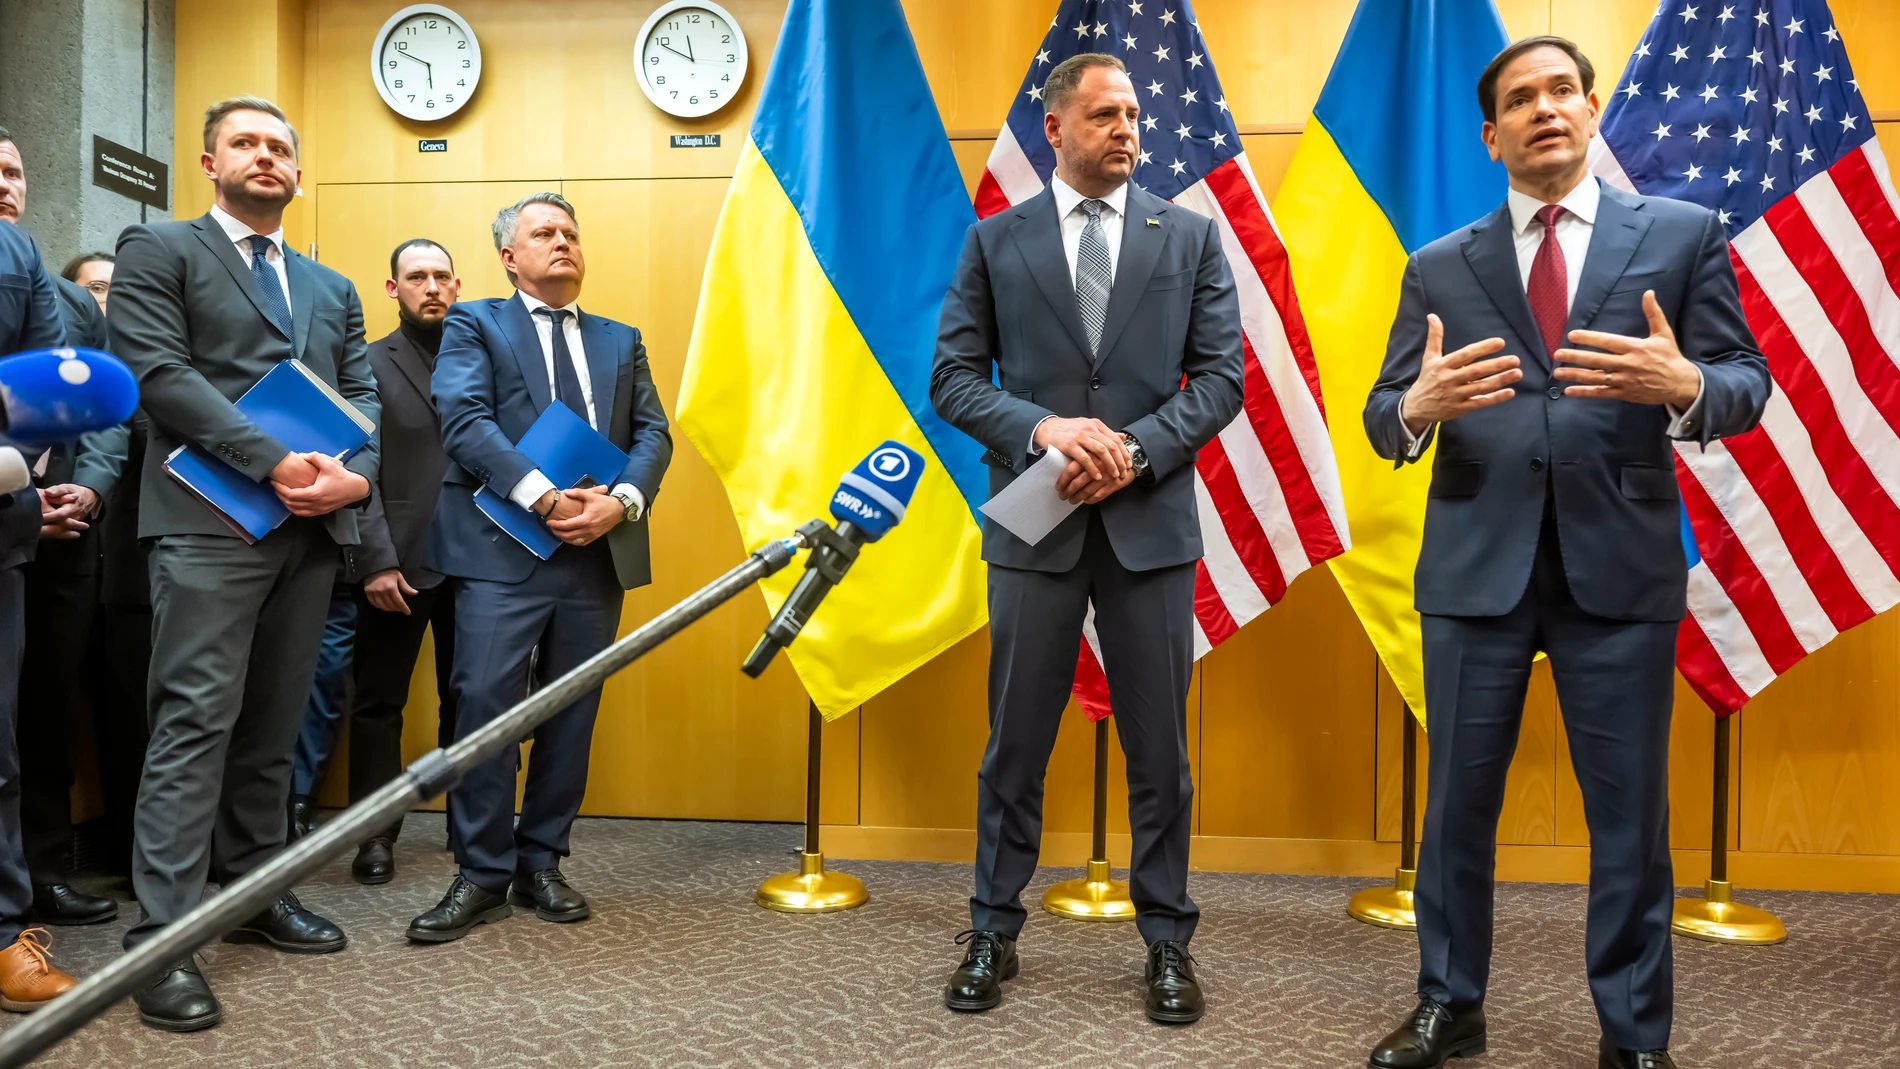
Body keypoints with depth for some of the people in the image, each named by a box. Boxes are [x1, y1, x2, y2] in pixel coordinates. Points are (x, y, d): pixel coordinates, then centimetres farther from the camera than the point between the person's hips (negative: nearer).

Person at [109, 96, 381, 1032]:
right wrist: (273, 461, -19)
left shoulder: (332, 288, 23)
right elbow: (160, 373, -8)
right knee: (197, 720, -9)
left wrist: (356, 473, -8)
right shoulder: (158, 252, 6)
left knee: (272, 723, 10)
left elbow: (363, 395, 14)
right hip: (211, 519, -5)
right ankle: (162, 939, -5)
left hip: (312, 528, 5)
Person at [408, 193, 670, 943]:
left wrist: (621, 502, -12)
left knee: (572, 715, 7)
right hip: (503, 550, -4)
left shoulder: (621, 341, 20)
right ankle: (482, 875, 5)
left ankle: (541, 865, 19)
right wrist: (543, 497, -20)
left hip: (597, 553, 4)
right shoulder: (474, 324, 8)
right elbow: (463, 418, -8)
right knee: (485, 707, -7)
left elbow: (652, 433, 9)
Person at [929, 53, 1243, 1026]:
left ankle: (1167, 939, 23)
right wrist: (1043, 429, -15)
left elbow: (1220, 377, 2)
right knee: (1015, 743, 9)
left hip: (1152, 519, 0)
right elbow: (954, 379, 1)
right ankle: (993, 931, 24)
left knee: (1159, 746, 8)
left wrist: (1135, 450, -13)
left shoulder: (1191, 236, 7)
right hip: (1034, 521, 0)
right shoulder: (995, 241, 6)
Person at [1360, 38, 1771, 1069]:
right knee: (1457, 800, 10)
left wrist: (1685, 386, -21)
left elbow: (1746, 384, 2)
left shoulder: (1683, 232, 7)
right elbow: (1382, 418, 4)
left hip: (1621, 565, -1)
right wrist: (1418, 405, -20)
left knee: (1630, 813, 6)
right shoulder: (1439, 266, 9)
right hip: (1476, 566, 1)